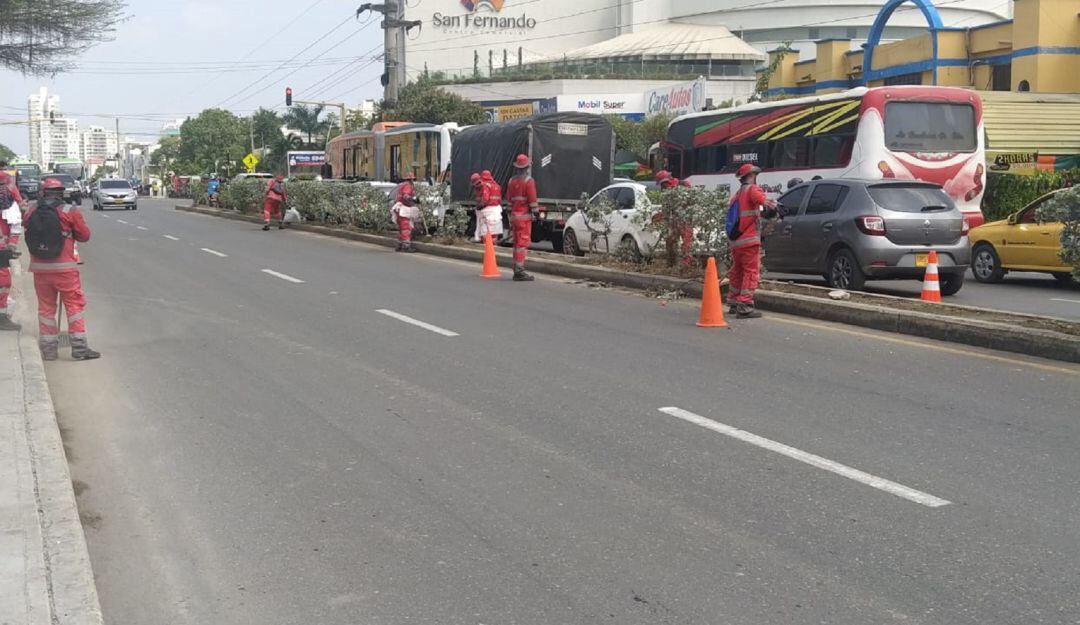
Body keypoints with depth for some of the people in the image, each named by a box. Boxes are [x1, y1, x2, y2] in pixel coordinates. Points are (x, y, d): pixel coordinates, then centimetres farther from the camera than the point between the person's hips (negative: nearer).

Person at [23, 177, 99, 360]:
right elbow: (84, 235, -1)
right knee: (74, 304, 4)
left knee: (45, 307, 12)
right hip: (64, 267, -3)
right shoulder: (70, 211, -7)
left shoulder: (31, 213, 2)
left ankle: (48, 348, 16)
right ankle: (79, 347, 1)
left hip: (39, 268, 4)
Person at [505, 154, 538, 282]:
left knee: (517, 243, 14)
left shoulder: (512, 181, 12)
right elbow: (532, 200, -14)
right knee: (523, 243, -9)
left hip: (514, 216, 7)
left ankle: (516, 271, 18)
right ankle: (519, 272, -13)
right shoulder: (528, 181, -10)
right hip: (525, 216, -7)